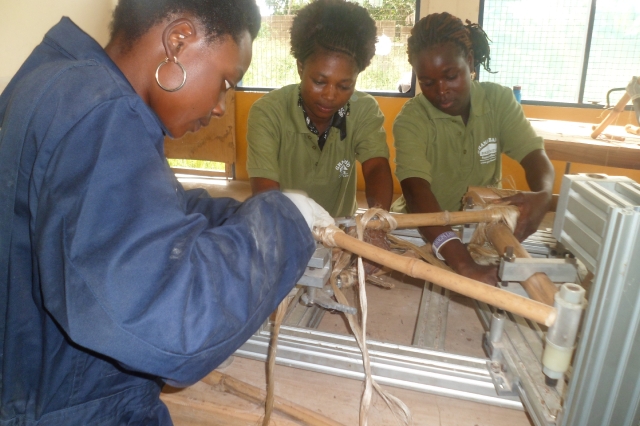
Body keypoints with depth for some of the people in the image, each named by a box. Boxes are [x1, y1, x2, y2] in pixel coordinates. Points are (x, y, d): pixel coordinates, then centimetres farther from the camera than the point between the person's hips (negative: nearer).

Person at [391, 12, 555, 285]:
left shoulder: (499, 100, -4)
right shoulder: (411, 119, -18)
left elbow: (534, 155, -10)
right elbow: (416, 190, -31)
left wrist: (543, 195, -35)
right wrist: (461, 262, -46)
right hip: (428, 231, -2)